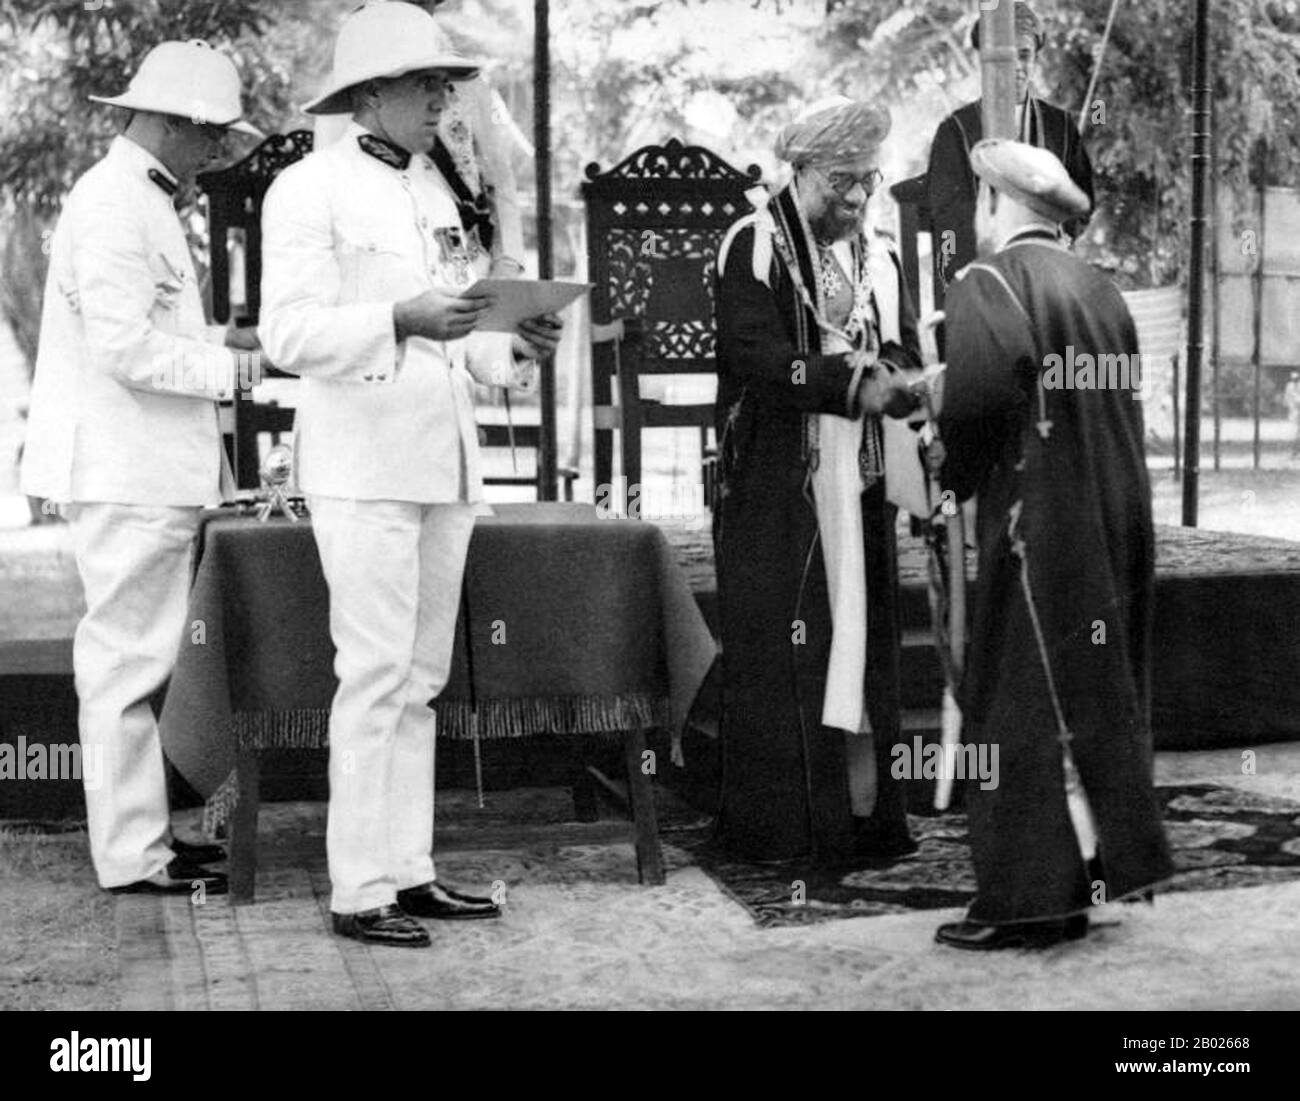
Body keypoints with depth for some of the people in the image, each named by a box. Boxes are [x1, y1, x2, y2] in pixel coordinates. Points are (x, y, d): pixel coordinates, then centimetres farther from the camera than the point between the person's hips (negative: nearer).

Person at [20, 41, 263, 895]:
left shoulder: (143, 202, 18)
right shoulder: (114, 207, -15)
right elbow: (126, 350, -22)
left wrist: (222, 337, 13)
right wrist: (235, 368, -16)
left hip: (153, 469, 11)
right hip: (128, 471, -11)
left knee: (138, 655, 15)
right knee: (128, 656, -5)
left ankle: (140, 830, 25)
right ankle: (132, 856, 2)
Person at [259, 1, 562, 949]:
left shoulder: (435, 189, 18)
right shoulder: (309, 189, -4)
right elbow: (288, 333, -12)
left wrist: (518, 347, 2)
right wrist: (401, 320, -25)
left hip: (445, 461, 7)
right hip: (362, 464, -7)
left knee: (421, 680, 8)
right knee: (376, 674, -10)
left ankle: (409, 871, 15)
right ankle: (358, 891, -4)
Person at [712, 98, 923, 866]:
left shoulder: (879, 259, 16)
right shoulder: (754, 246, -3)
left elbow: (906, 364, 8)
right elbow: (756, 356, -16)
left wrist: (883, 372, -16)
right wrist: (853, 380, -25)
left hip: (858, 484, 6)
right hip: (774, 486, -6)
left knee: (863, 643, 5)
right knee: (778, 651, -5)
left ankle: (864, 810, 10)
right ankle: (780, 823, 0)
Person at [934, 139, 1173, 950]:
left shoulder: (991, 282, -9)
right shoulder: (1100, 290, 15)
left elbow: (982, 390, -25)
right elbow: (1124, 401, 11)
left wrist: (957, 475, -8)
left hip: (1036, 520, -7)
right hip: (1115, 519, 8)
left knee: (1025, 705, -2)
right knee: (1095, 697, 12)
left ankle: (1027, 900, 1)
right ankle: (1089, 877, 19)